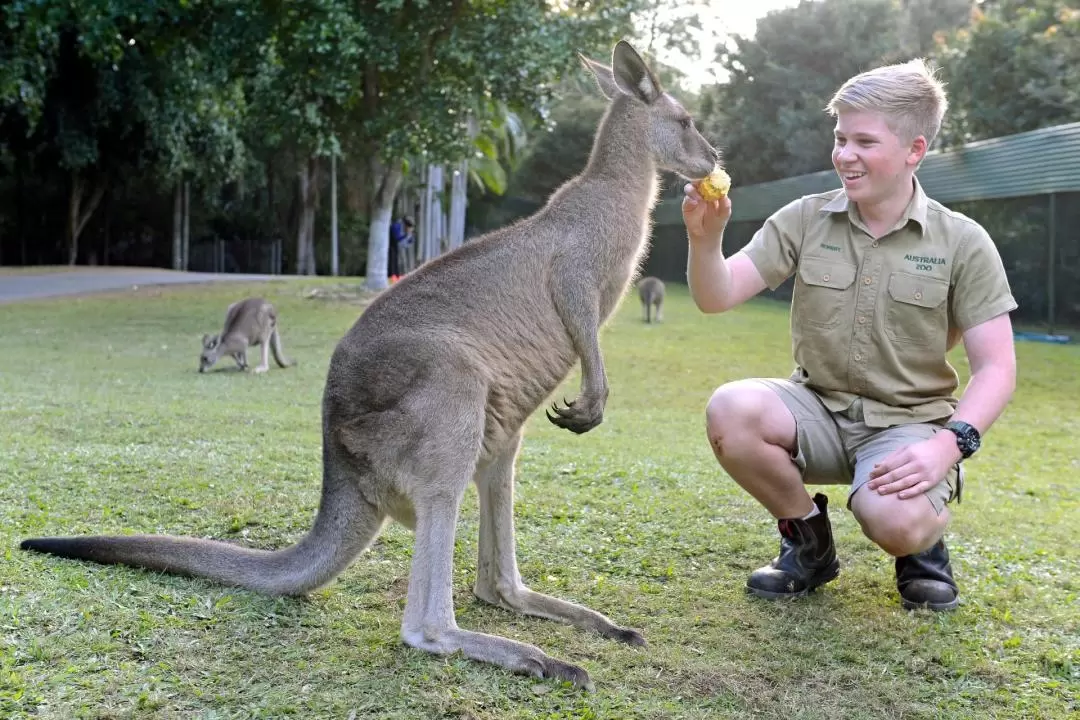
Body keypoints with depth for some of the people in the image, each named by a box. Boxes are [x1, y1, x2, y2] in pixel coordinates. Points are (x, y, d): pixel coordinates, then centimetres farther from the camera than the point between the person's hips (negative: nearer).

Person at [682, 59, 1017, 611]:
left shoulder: (962, 243, -6)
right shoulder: (804, 220, -1)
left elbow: (996, 368, -7)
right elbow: (716, 297, -8)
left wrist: (950, 442, -24)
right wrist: (704, 238, -29)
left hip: (908, 424, -3)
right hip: (817, 409, 3)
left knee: (895, 520, -35)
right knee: (729, 410, -29)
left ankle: (922, 542, 7)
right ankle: (809, 542, -1)